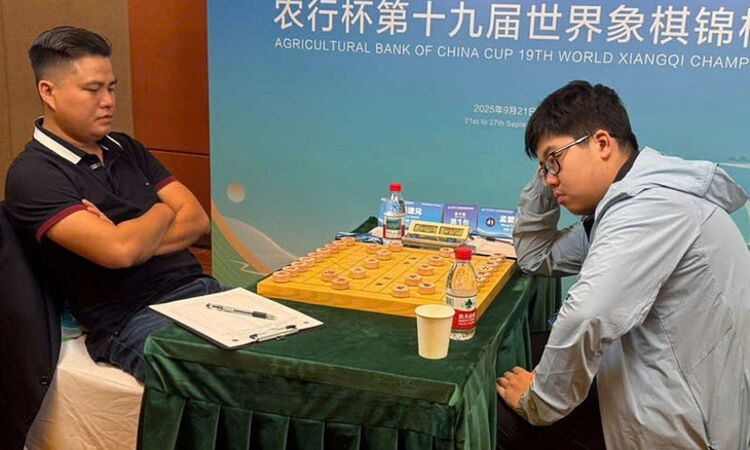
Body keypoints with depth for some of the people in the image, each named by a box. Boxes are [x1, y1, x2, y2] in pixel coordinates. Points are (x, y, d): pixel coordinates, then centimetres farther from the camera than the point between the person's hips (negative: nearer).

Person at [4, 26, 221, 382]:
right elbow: (120, 251, -17)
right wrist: (163, 211, 3)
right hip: (130, 318, -7)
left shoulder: (126, 149, 18)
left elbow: (197, 219, 10)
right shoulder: (32, 174, -4)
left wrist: (135, 238, -8)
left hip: (200, 288, 7)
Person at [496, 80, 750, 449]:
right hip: (651, 399, 9)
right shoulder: (619, 205, 9)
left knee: (503, 412, 3)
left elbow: (584, 319, -35)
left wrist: (540, 402, -18)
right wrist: (547, 172, 5)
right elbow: (535, 256, 18)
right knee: (498, 405, 13)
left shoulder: (651, 204, -23)